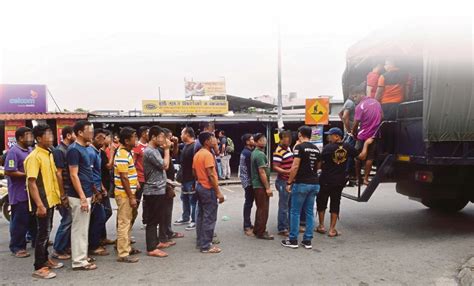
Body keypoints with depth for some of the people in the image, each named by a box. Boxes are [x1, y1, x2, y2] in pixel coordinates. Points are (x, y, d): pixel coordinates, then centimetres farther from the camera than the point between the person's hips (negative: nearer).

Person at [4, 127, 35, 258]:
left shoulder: (30, 150, 11)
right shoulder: (13, 151, -15)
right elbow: (9, 172, -22)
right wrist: (27, 175, -18)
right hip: (19, 194, -8)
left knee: (33, 218, 19)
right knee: (19, 221, 0)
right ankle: (17, 247, 12)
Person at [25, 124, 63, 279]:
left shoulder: (49, 154, 10)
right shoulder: (34, 157, -17)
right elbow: (31, 182, -22)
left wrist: (59, 194, 16)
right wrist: (39, 204, -26)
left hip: (51, 199, 9)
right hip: (42, 201, -9)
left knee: (47, 230, 18)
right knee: (43, 232, -3)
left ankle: (45, 259, 31)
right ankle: (39, 267, 7)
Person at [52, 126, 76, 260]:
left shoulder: (69, 149, 11)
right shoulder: (59, 151, -14)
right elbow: (58, 174, -17)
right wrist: (63, 195, -18)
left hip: (72, 190, 8)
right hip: (65, 191, -8)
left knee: (71, 219, 13)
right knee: (67, 220, -4)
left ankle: (67, 246, 23)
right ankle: (58, 250, 8)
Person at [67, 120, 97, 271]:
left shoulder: (84, 148, 12)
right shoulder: (74, 149, -15)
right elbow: (74, 175, -19)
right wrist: (82, 198, -21)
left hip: (86, 194, 9)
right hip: (79, 196, -9)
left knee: (83, 228, 16)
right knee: (79, 228, -1)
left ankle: (82, 256, 26)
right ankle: (79, 261, 7)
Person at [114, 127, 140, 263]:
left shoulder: (127, 152, 12)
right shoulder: (122, 155, -19)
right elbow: (124, 178, -22)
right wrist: (131, 197, -20)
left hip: (128, 193, 10)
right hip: (124, 194, -10)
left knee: (128, 222, 17)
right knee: (124, 223, -4)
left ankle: (127, 247, 29)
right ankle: (123, 254, 3)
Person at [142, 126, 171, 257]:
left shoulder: (155, 150, 13)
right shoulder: (149, 151, -18)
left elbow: (163, 166, 15)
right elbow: (165, 165, -18)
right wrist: (166, 149, -11)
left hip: (159, 190, 10)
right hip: (153, 191, -10)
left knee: (158, 218, 18)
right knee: (152, 220, -4)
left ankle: (155, 242, 29)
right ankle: (151, 249, 3)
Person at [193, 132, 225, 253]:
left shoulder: (197, 154, 10)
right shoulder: (207, 154, -18)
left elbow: (194, 172, 15)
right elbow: (211, 175, -22)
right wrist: (218, 192, -19)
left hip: (200, 187, 10)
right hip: (208, 189, -10)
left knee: (201, 215, 14)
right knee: (209, 218, -3)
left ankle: (200, 242, 23)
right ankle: (206, 246, 1)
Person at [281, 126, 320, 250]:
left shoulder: (300, 147, -10)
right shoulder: (316, 149, 12)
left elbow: (295, 167, -15)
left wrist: (289, 182, -9)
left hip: (301, 183, -6)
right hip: (314, 183, 7)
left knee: (295, 212, 3)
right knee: (310, 212, 10)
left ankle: (293, 240, 8)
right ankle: (307, 241, 14)